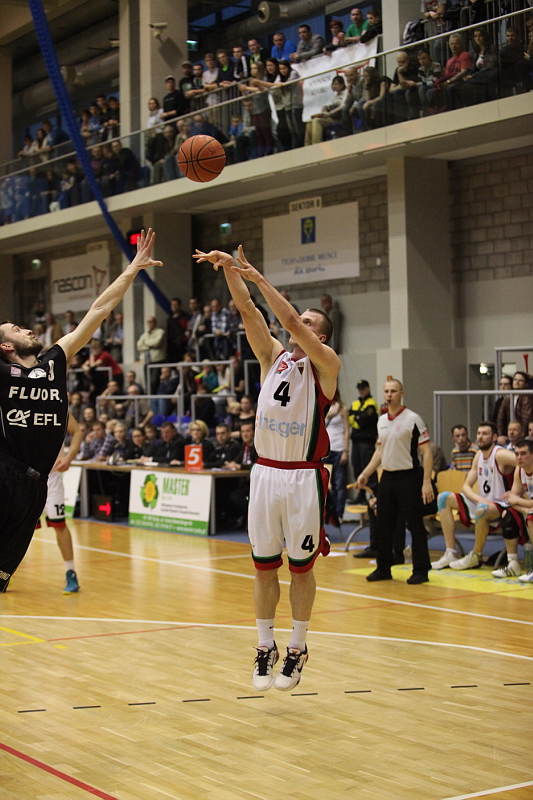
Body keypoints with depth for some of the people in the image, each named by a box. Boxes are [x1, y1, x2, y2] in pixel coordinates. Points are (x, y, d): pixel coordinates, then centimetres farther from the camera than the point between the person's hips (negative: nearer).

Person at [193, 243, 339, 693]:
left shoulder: (326, 364, -3)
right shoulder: (273, 355, 11)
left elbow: (290, 321, -16)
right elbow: (248, 311, 0)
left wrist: (257, 277, -16)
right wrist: (228, 269, -13)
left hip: (304, 476, -4)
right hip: (266, 472, 4)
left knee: (301, 567, 5)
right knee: (264, 566, 8)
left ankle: (298, 650, 17)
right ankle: (265, 648, 19)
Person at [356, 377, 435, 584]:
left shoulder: (413, 419, -9)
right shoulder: (381, 421, 11)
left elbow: (426, 451, -11)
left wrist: (426, 482, -17)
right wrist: (365, 474, 15)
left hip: (408, 478, -7)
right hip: (387, 477, 7)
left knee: (415, 525, -3)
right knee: (384, 525, 9)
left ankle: (421, 571, 3)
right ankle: (384, 569, 19)